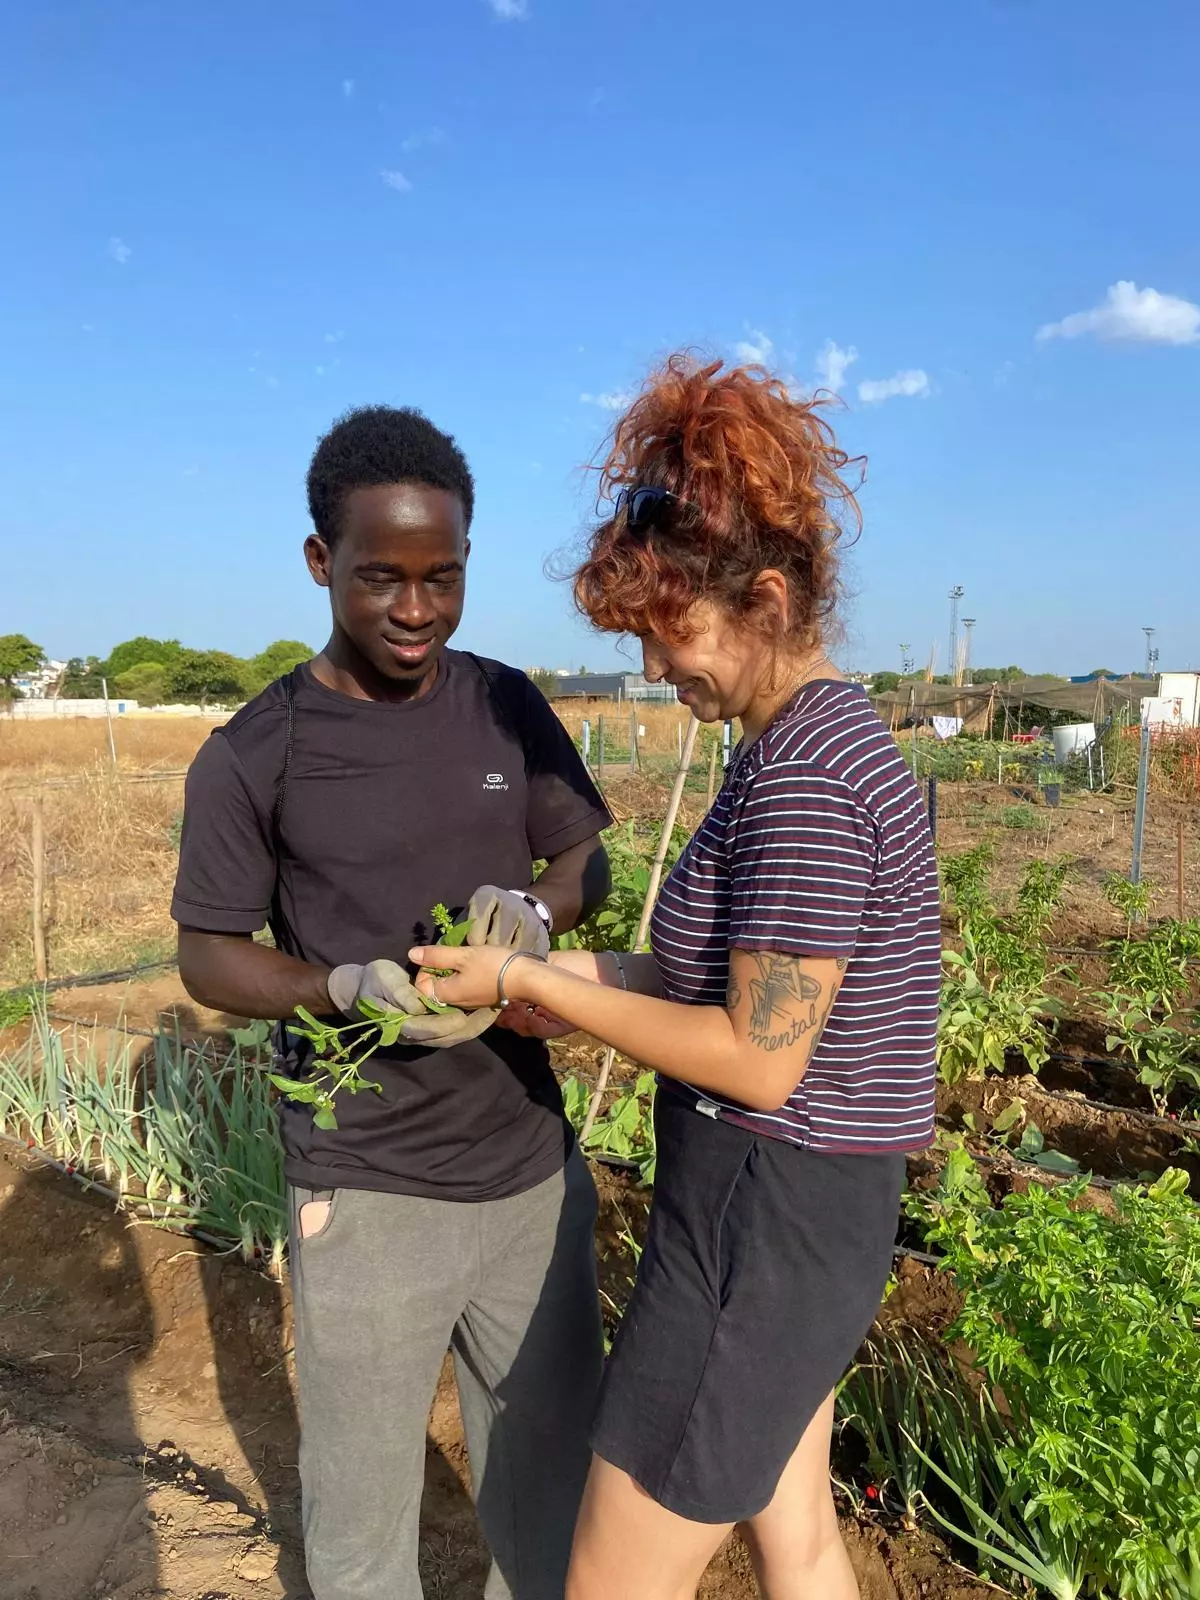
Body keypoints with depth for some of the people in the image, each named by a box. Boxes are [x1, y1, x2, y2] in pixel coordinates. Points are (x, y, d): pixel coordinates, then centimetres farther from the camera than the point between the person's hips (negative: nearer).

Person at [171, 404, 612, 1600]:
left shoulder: (510, 707, 0)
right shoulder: (251, 757, -10)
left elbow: (591, 859, 8)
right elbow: (207, 956, -3)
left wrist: (535, 904, -16)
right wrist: (352, 987, -22)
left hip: (535, 1168, 4)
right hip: (365, 1194, -3)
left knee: (548, 1469, 20)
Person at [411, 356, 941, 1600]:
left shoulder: (802, 779, -24)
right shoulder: (817, 736, 6)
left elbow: (759, 1059, -22)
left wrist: (530, 985, -16)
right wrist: (557, 969, 1)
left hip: (763, 1215, -9)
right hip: (800, 1213, 10)